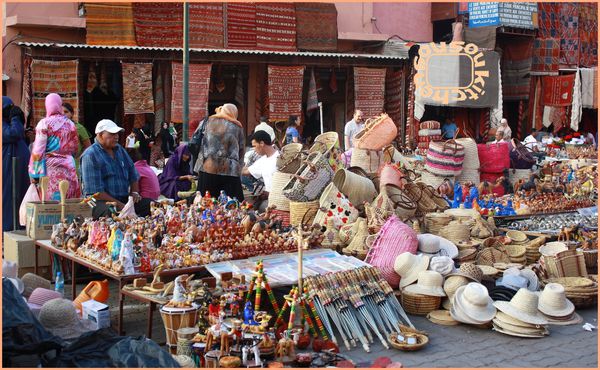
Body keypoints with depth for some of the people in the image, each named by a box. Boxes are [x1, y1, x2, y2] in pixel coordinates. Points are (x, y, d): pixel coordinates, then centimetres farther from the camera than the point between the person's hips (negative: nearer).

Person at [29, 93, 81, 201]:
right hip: (69, 167, 4)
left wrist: (33, 174, -3)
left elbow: (38, 151, -7)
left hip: (51, 168, -4)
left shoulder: (44, 123, -4)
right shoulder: (70, 124, 9)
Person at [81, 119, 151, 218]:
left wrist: (134, 192, 7)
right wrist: (118, 204, -18)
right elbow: (95, 191, -16)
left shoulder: (119, 149, 16)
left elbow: (133, 174, 26)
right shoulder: (90, 155, -9)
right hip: (102, 201, -7)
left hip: (125, 199, 7)